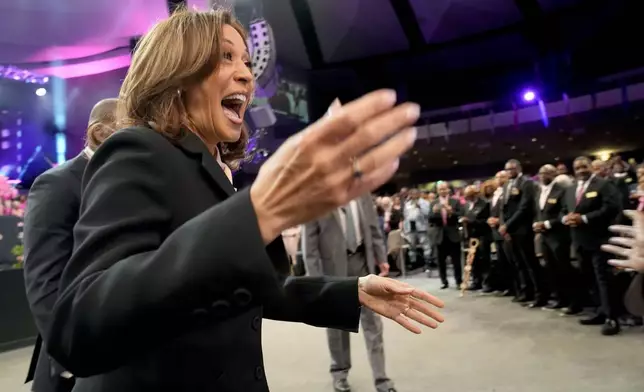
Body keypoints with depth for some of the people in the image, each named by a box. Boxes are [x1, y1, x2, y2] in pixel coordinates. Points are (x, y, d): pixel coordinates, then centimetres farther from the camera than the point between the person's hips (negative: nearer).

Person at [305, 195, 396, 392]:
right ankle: (340, 371, 34)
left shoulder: (362, 194, 2)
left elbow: (373, 228, 10)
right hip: (333, 264, -2)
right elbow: (311, 243, -9)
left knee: (371, 320, 5)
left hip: (362, 259, 3)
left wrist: (381, 257, 6)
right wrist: (315, 276, -13)